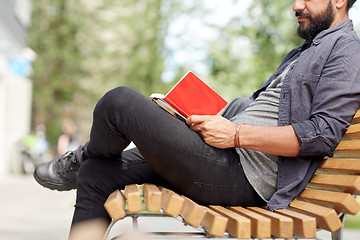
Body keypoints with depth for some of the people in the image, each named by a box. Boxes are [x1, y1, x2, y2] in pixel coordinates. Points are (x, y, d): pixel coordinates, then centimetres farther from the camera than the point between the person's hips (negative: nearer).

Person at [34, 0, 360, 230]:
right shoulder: (302, 53, 28)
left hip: (243, 178, -10)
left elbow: (324, 133, -17)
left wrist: (236, 135, -18)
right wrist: (212, 121, 9)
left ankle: (83, 158, 19)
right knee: (96, 176, 7)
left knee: (120, 102, -14)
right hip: (229, 158, 10)